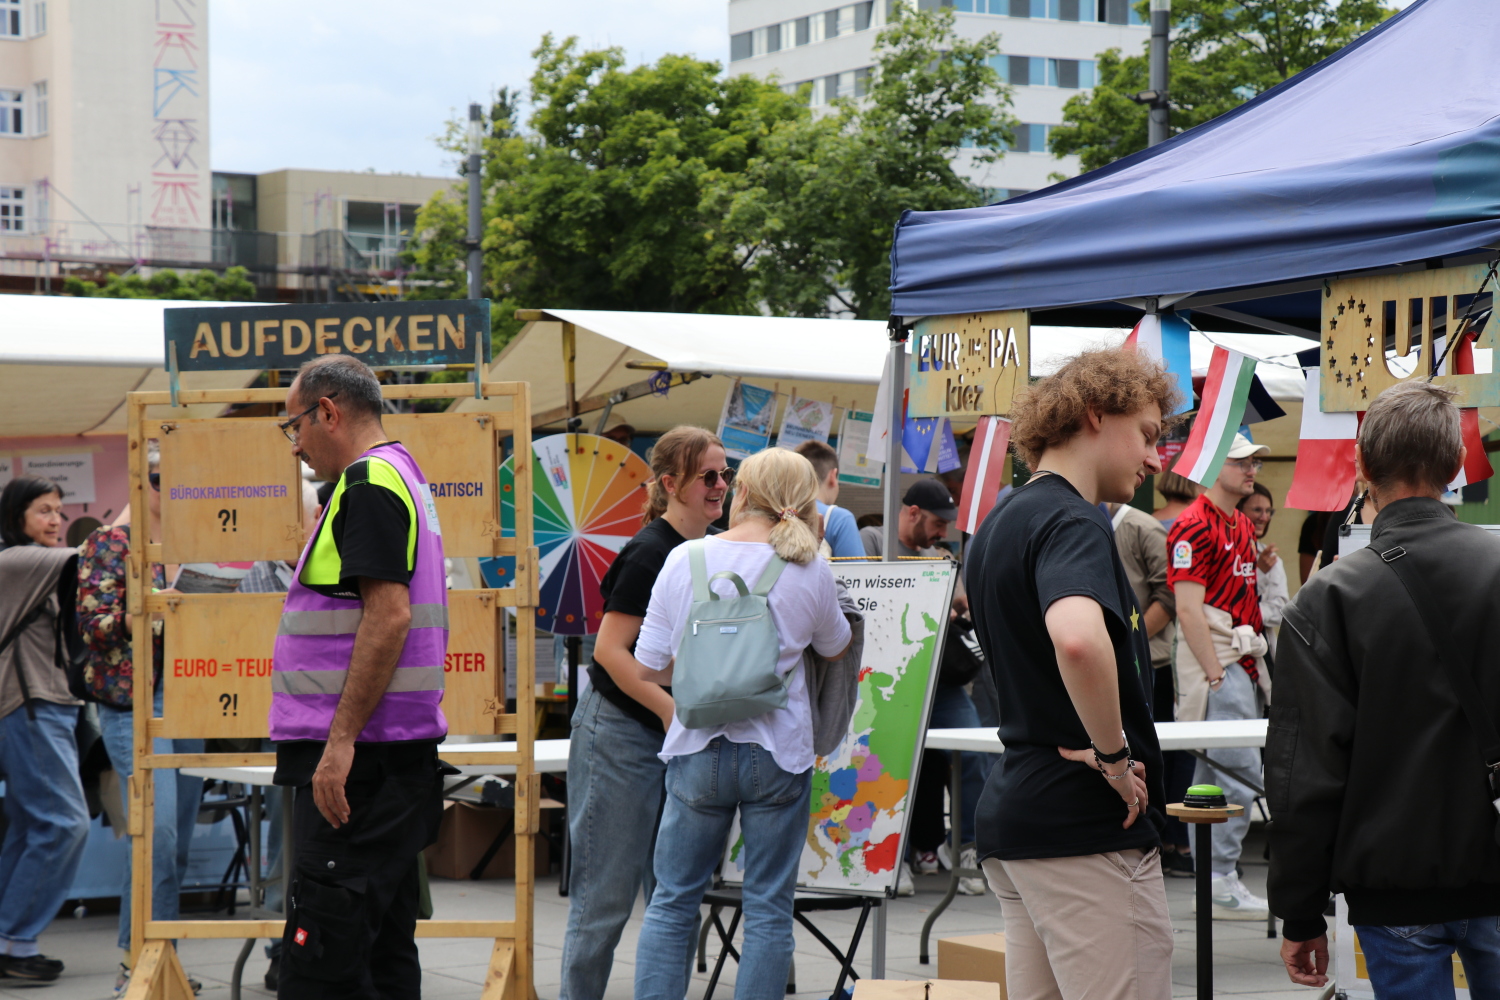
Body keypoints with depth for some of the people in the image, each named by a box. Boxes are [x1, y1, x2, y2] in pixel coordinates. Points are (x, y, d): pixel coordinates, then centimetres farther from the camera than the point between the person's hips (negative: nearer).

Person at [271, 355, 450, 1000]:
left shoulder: (370, 482, -11)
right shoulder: (401, 476, 21)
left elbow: (389, 613, -21)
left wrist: (341, 739, -23)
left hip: (358, 763, -11)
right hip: (399, 758, 11)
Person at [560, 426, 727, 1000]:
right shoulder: (651, 553, -15)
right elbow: (610, 650, -19)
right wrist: (672, 709, -24)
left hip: (675, 737, 8)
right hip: (620, 732, -8)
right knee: (608, 891, -3)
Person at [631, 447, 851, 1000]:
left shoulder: (684, 560, -4)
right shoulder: (811, 573, -4)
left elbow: (647, 666, 0)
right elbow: (836, 647, 16)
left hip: (697, 751, 1)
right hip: (779, 754, -1)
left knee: (672, 902, 11)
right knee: (769, 909, 5)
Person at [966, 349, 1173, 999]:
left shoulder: (1000, 523, 17)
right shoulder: (1071, 522, -14)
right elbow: (1077, 639, -35)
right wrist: (1114, 754, -22)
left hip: (1012, 808, 10)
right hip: (1086, 825, -10)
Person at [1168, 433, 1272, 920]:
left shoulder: (1243, 527, 18)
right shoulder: (1193, 527, -11)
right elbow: (1188, 610, -16)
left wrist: (1256, 664, 17)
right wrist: (1215, 673, -19)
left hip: (1244, 659, 9)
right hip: (1217, 660, -9)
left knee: (1213, 775, 11)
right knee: (1240, 772, -11)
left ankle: (1213, 883, 13)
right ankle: (1222, 884, -7)